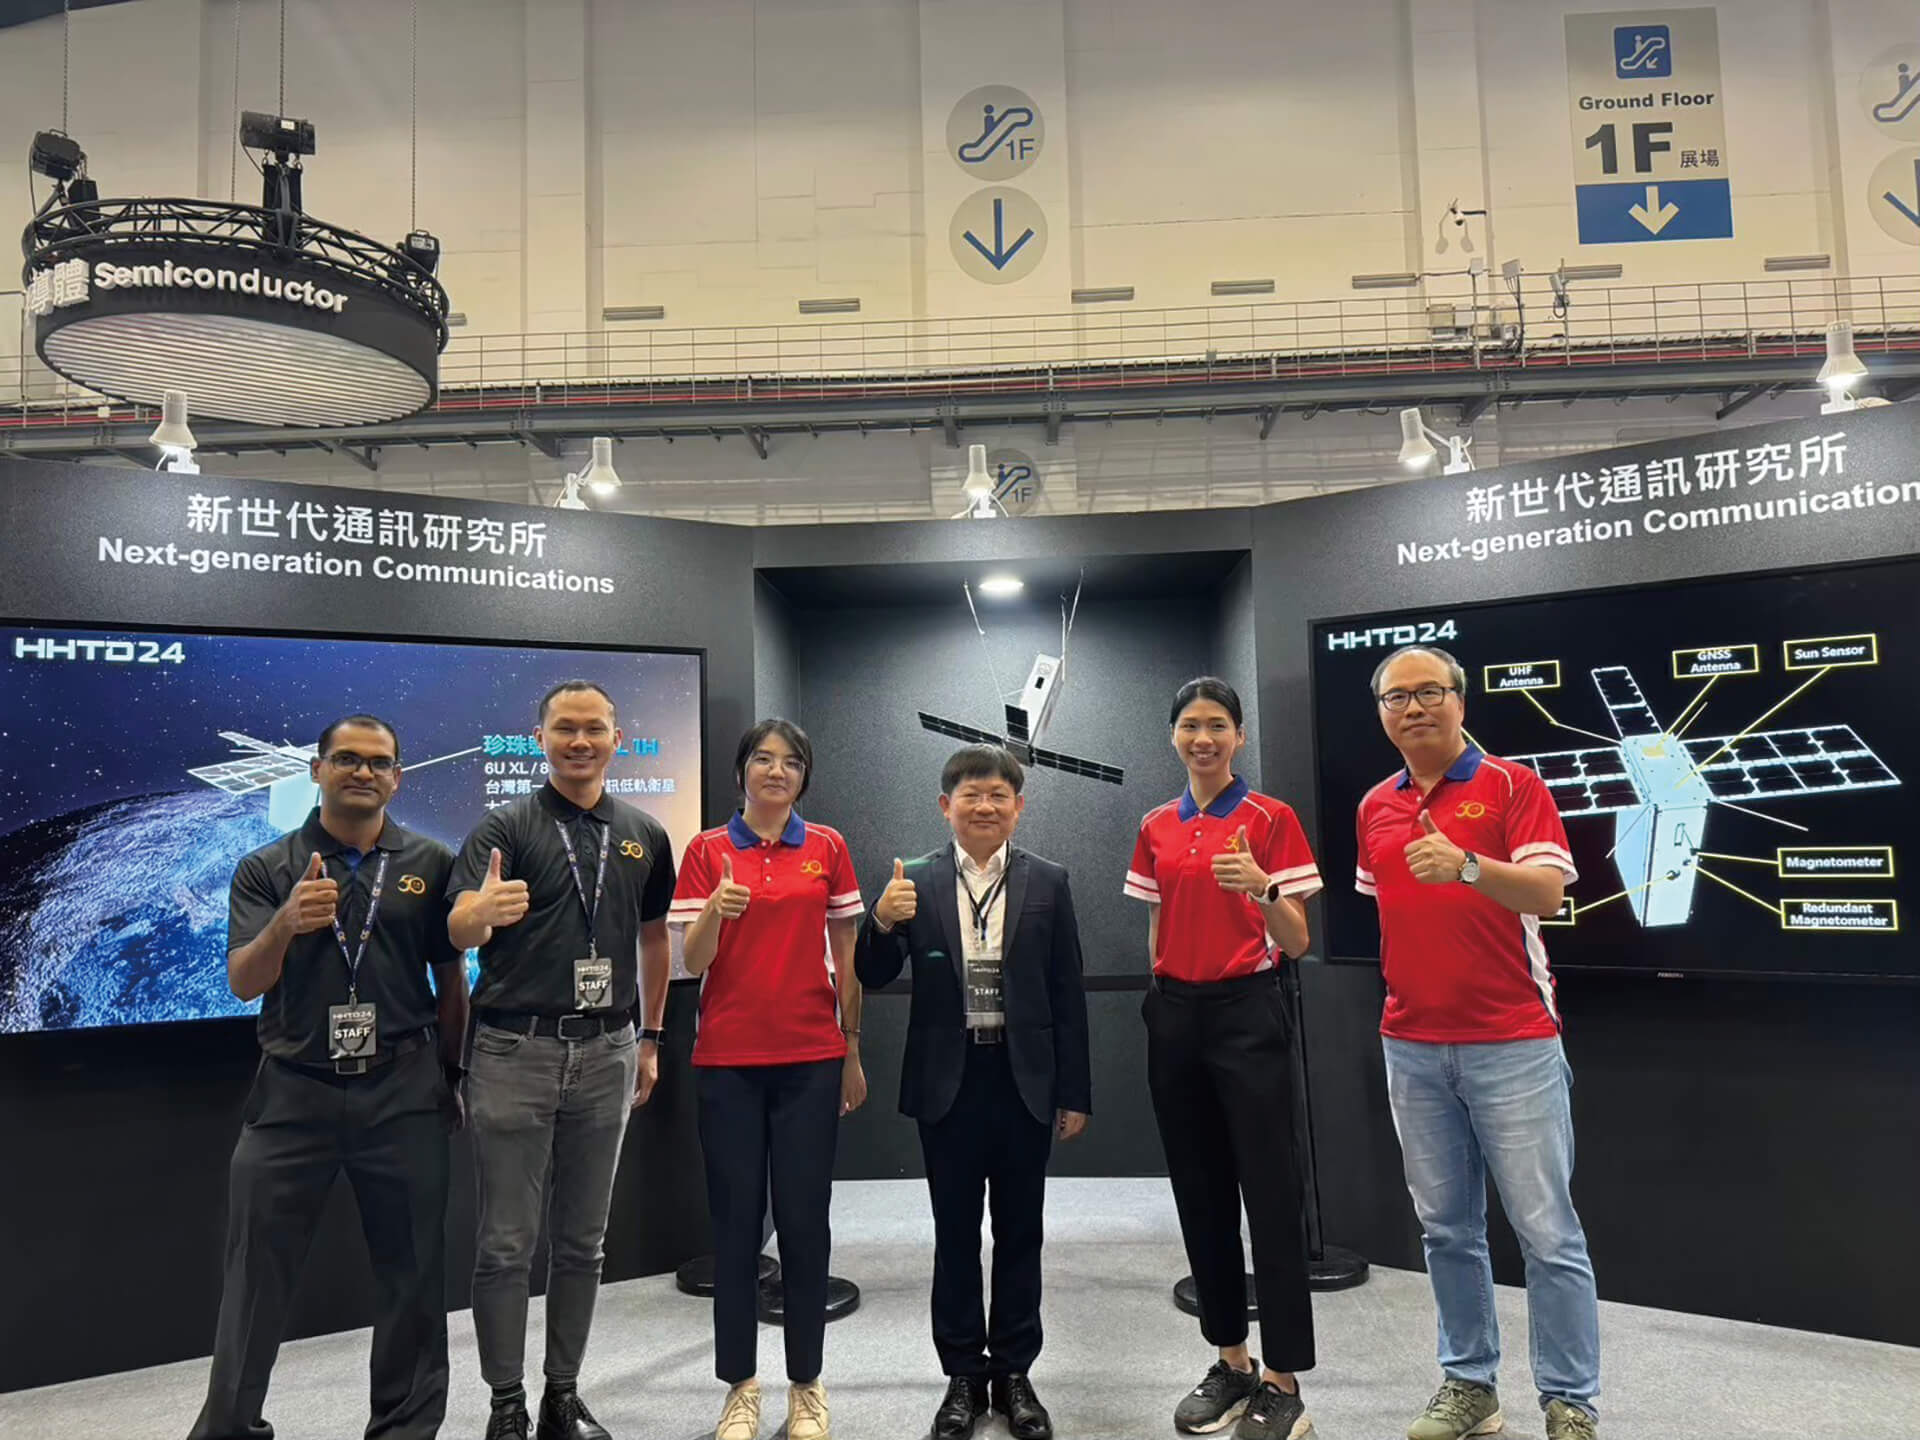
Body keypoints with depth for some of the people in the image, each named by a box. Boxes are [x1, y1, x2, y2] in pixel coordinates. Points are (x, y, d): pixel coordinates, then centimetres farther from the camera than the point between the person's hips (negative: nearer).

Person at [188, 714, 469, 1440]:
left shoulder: (431, 863, 3)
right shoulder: (265, 869, 3)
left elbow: (450, 977, 7)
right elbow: (242, 983, -5)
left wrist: (447, 1078, 8)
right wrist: (286, 924, -24)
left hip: (404, 1091, 0)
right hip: (293, 1090, 0)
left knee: (411, 1272, 10)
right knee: (256, 1270, 8)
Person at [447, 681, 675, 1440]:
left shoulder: (644, 835, 5)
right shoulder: (504, 828, -6)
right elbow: (459, 930, -19)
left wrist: (650, 1039, 13)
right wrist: (484, 909, -42)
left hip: (606, 1053, 3)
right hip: (515, 1051, -3)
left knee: (581, 1240, 13)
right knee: (505, 1243, 5)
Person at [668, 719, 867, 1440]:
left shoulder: (827, 848, 3)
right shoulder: (708, 851, 1)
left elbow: (845, 956, 7)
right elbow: (692, 960, -4)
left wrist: (853, 1051, 7)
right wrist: (715, 913, -24)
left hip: (811, 1057, 0)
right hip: (728, 1059, 0)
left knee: (805, 1220, 5)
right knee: (736, 1220, 7)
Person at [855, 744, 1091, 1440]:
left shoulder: (1048, 883, 1)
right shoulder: (914, 883, -1)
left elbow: (1067, 995, 1)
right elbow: (874, 978, -1)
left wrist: (1075, 1093, 0)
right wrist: (882, 922, -22)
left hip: (1024, 1080, 0)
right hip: (947, 1081, 0)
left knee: (1019, 1232, 12)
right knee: (954, 1233, 11)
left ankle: (1014, 1371, 27)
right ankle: (963, 1374, 26)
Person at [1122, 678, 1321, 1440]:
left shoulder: (1271, 819, -5)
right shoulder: (1156, 827, 8)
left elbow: (1296, 942, -8)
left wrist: (1262, 889, -26)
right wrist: (1160, 1003, 10)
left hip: (1247, 1012, -5)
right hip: (1175, 1015, 5)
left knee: (1270, 1193, -1)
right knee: (1200, 1194, 11)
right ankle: (1231, 1362, 26)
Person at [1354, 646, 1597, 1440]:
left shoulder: (1513, 786, -6)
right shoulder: (1375, 807, 9)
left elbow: (1547, 892, -16)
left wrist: (1468, 866, -33)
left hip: (1512, 1041, -4)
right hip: (1412, 1046, 5)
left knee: (1547, 1230, 3)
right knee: (1447, 1227, 13)